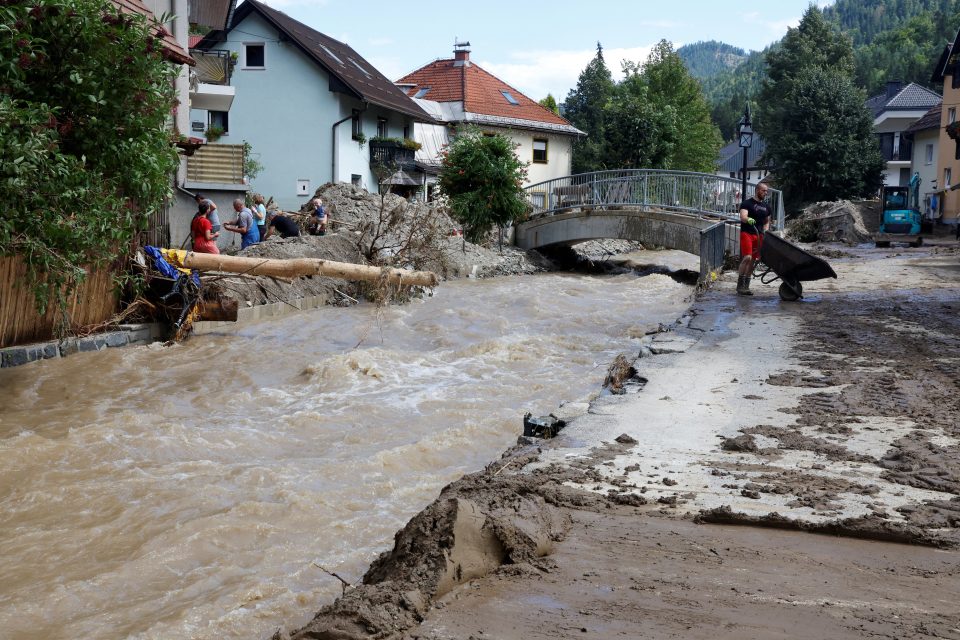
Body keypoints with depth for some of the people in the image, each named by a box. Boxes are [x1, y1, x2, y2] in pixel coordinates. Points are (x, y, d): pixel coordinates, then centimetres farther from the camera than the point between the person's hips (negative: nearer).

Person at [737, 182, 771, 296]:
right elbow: (742, 216, -18)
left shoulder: (766, 206, 17)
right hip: (747, 234, -6)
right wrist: (748, 219, -40)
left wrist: (765, 233, 9)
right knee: (747, 258, -19)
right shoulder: (747, 203, -3)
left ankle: (746, 286, 11)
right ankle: (740, 285, -12)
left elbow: (767, 222, 27)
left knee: (753, 260, 5)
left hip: (759, 236, 6)